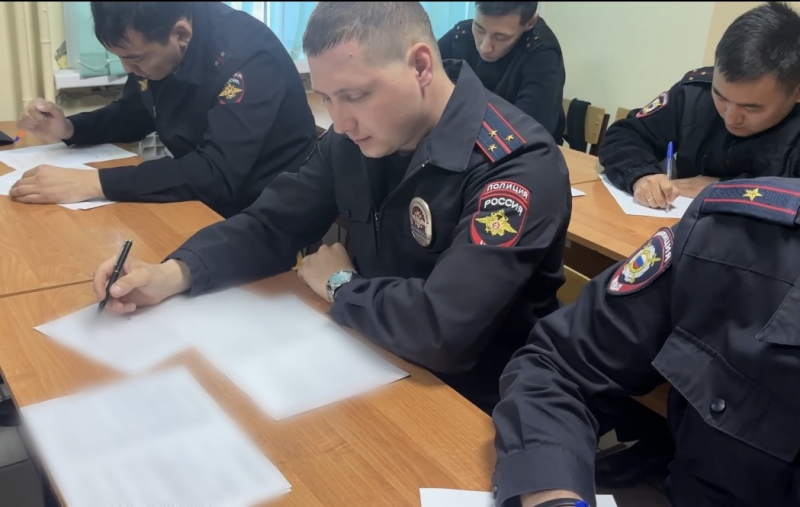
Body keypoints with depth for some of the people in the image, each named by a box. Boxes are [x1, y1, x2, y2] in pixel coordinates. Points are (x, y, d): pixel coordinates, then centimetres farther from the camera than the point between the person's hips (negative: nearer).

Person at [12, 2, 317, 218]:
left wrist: (93, 183, -36)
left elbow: (218, 175, -36)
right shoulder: (148, 44, -3)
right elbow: (133, 115, 15)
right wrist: (68, 128, -3)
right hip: (204, 204, 7)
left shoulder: (247, 55, -27)